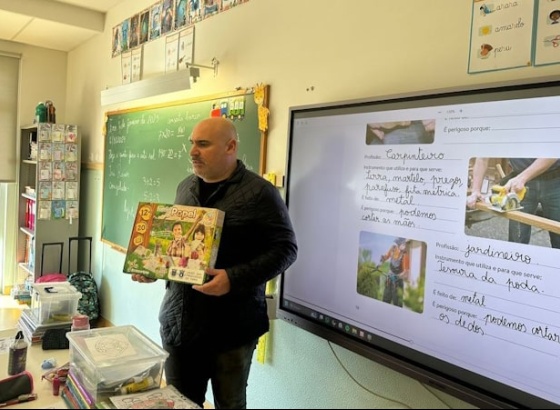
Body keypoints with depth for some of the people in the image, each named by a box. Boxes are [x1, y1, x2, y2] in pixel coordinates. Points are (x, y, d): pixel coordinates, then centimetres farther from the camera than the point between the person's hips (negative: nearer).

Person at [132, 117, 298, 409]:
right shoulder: (186, 188, 10)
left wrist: (234, 279, -25)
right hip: (178, 320, 6)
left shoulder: (259, 192, -11)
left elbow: (285, 248, -14)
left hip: (231, 326, -5)